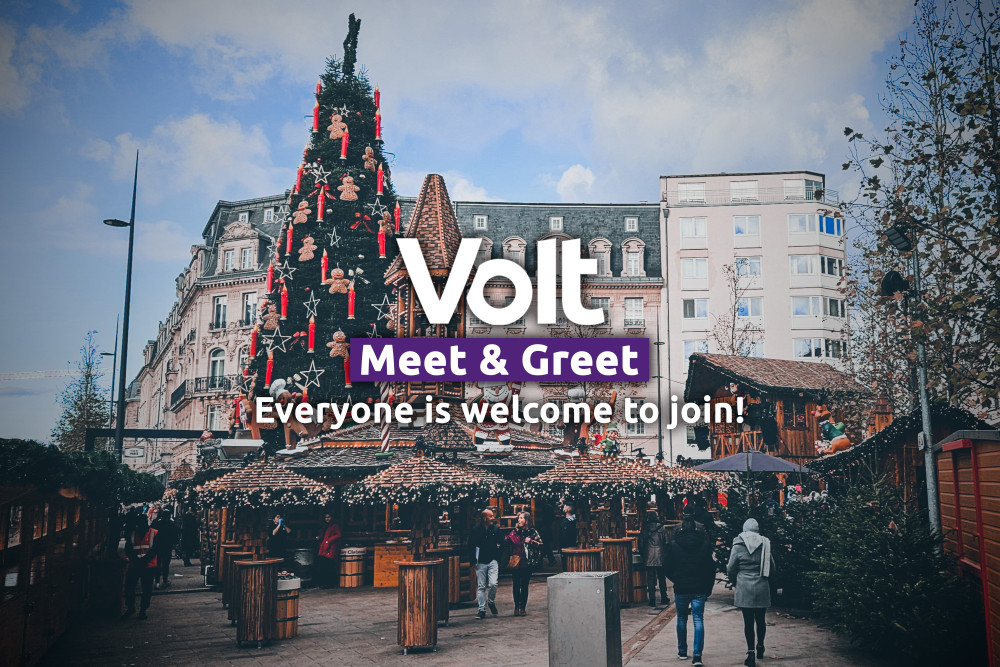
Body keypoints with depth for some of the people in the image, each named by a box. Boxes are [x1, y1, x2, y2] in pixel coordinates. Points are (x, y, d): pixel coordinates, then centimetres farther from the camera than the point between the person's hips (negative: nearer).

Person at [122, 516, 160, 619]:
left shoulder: (154, 533, 1)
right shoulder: (132, 534, 9)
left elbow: (155, 549, -5)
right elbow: (128, 550, 3)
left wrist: (144, 559, -17)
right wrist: (136, 560, -13)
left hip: (149, 566, -2)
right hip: (134, 565, 2)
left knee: (147, 589, 1)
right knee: (129, 586, 0)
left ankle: (143, 610, 13)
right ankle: (130, 608, 18)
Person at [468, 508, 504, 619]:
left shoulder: (495, 528, 4)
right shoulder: (476, 530, -3)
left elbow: (501, 542, 7)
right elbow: (471, 546, 0)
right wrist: (473, 561, -4)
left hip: (493, 561, 1)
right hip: (480, 562, -1)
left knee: (493, 584, -12)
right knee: (481, 587, 3)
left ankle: (491, 602, 15)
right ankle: (482, 610, 12)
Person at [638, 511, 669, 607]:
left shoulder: (645, 528, -1)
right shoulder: (662, 527, -1)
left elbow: (641, 543, 0)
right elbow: (666, 542, -2)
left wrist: (643, 555, 12)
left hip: (649, 558, 0)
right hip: (660, 557, 0)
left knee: (650, 579, 3)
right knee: (662, 579, 13)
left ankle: (652, 601, 2)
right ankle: (664, 599, 20)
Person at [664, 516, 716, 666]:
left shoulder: (673, 544, -5)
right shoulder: (705, 543, -3)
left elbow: (666, 566, 0)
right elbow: (711, 567, -1)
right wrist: (708, 589, 7)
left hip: (681, 588, 0)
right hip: (699, 589, 0)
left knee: (681, 619, 16)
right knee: (698, 620, 2)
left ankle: (682, 652, 23)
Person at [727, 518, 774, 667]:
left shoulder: (738, 546, -5)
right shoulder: (765, 544, 1)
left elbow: (731, 569, 0)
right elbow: (772, 568, 10)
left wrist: (734, 580, 20)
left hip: (745, 589, -2)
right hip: (762, 588, 3)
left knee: (748, 621, 1)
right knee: (760, 620, 16)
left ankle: (751, 652, -1)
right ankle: (760, 647, 30)